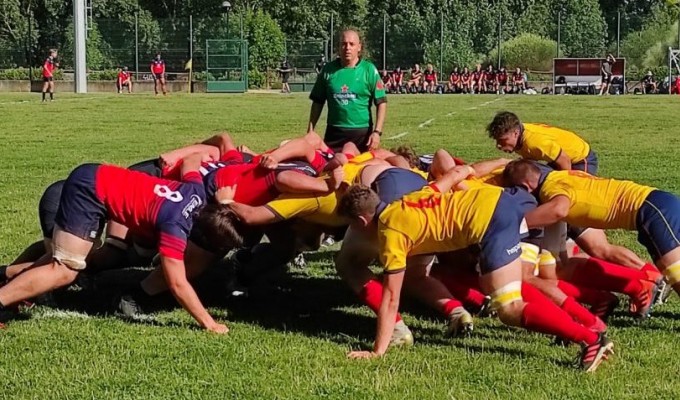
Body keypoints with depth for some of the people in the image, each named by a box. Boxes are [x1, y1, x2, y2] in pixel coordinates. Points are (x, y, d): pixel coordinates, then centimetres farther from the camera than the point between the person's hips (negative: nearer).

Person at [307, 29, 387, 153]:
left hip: (362, 132, -2)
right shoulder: (328, 70, 4)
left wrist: (377, 132, -10)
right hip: (334, 133, 2)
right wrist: (310, 130, 6)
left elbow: (381, 102, -2)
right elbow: (318, 102, 12)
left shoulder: (369, 70, -2)